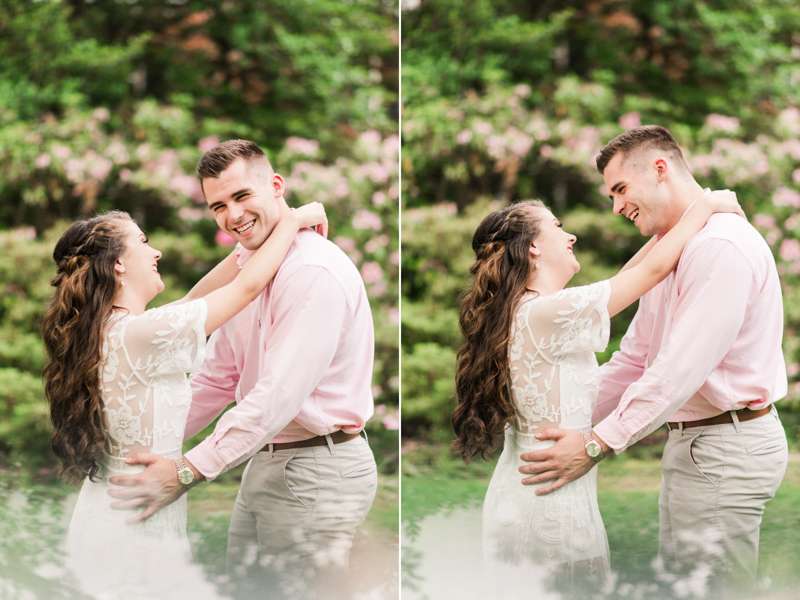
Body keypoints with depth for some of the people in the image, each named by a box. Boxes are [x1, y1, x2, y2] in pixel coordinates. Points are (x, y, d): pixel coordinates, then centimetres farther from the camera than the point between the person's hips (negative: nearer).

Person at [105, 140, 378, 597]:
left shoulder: (316, 271, -20)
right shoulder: (246, 267, 12)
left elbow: (281, 393, -27)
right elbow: (218, 376, 22)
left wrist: (189, 470, -29)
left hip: (316, 472, -9)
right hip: (264, 464, 9)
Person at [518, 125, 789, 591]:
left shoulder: (722, 247, -18)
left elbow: (682, 367, -25)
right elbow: (636, 360, 21)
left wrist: (598, 443, -24)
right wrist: (564, 423, 12)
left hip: (725, 448, -11)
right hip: (691, 443, 11)